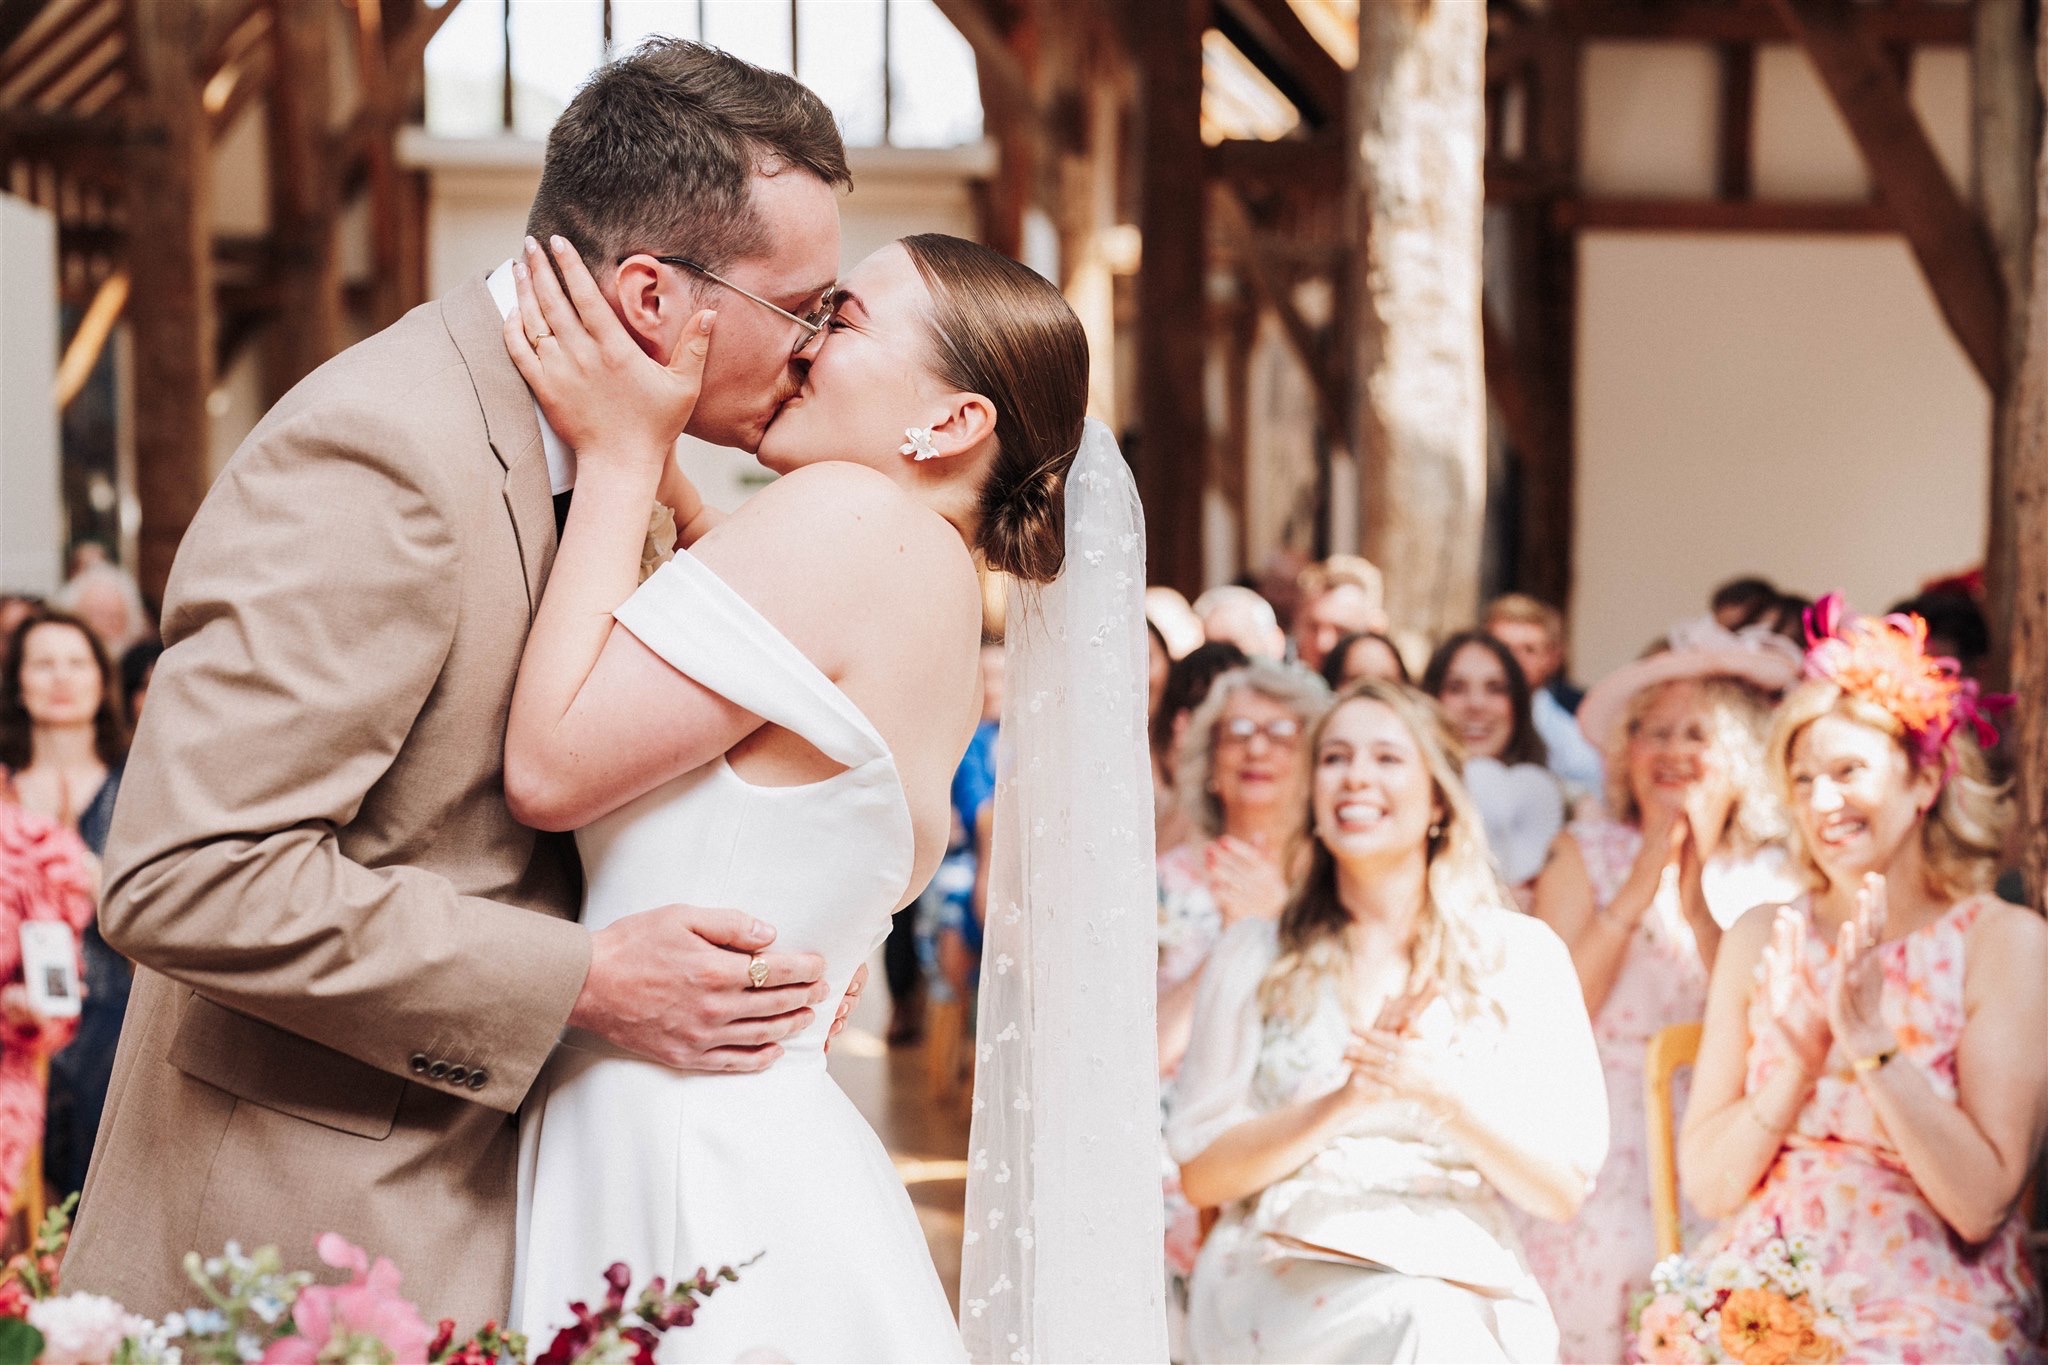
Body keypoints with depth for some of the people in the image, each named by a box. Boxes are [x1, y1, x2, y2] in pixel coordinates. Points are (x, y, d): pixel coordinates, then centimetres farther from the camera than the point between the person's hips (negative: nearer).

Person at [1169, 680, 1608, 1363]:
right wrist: (1339, 1104, -10)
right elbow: (1200, 1173, 6)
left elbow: (1563, 1190, 5)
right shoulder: (1256, 954, 12)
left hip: (1461, 1286, 1)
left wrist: (1442, 1096, -12)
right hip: (1282, 1276, 0)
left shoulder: (1522, 954, 10)